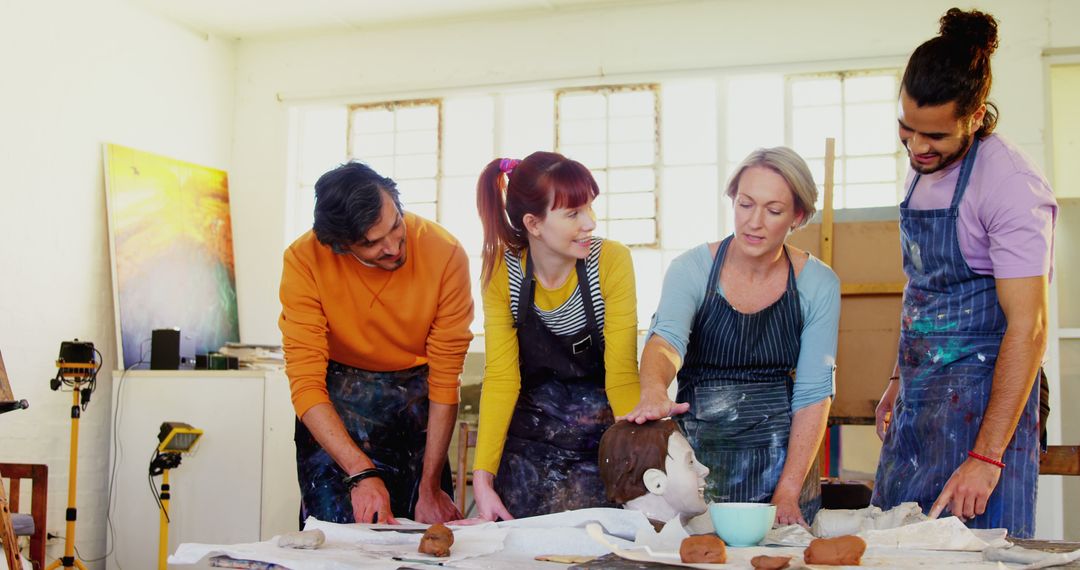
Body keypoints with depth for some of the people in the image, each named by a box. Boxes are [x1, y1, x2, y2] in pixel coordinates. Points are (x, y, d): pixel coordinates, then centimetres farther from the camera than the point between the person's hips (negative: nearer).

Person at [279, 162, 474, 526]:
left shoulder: (445, 254, -22)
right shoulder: (304, 260, -22)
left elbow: (445, 379, -17)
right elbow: (306, 382, -24)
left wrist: (431, 486, -17)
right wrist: (361, 474, -34)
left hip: (415, 396, 1)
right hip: (335, 402, -1)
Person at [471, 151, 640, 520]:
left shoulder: (612, 261, -14)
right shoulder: (501, 272, -9)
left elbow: (621, 373, -15)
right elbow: (501, 378, -10)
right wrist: (482, 475, -18)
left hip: (602, 440, -1)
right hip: (528, 444, 1)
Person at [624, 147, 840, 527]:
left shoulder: (818, 284, -3)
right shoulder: (692, 268, -6)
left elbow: (813, 394, -5)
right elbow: (666, 339, -25)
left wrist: (788, 493, -13)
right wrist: (653, 391, -48)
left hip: (783, 456, 1)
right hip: (699, 453, -1)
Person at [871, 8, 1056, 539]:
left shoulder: (1010, 185, -18)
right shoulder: (923, 170, 9)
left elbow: (1028, 327, -21)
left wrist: (987, 456, -24)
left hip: (982, 396, -8)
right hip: (920, 397, 8)